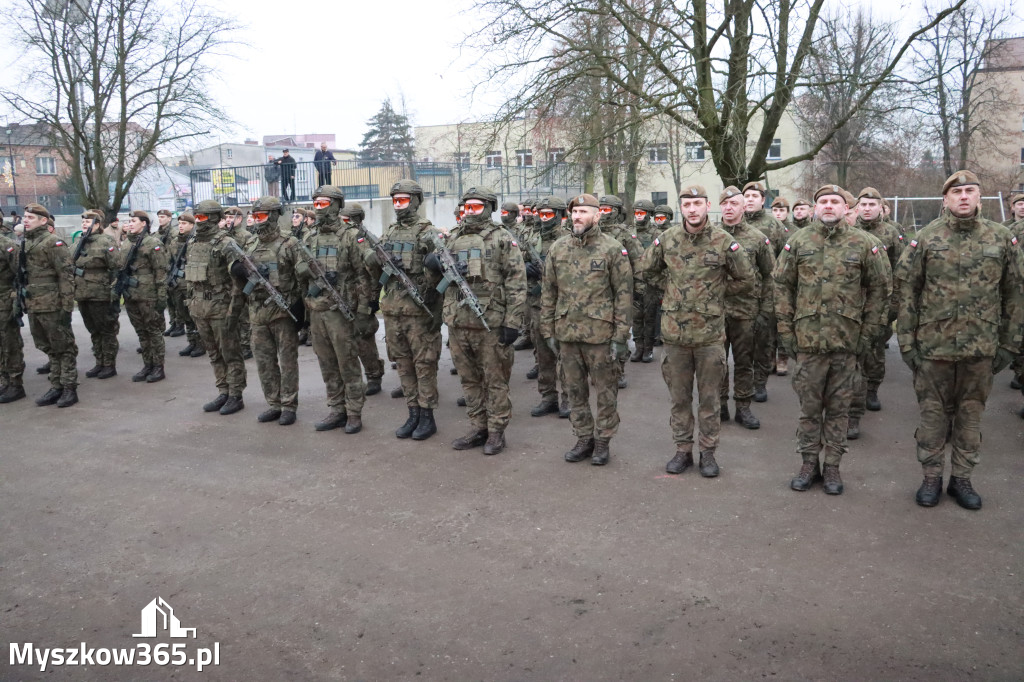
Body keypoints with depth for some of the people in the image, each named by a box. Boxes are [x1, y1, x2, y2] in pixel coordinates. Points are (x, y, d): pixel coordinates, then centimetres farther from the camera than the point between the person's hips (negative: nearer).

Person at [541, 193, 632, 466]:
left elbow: (624, 294, -7)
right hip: (566, 333, 4)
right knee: (575, 390, 13)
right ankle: (583, 438, 27)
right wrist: (548, 330, 6)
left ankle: (603, 440, 22)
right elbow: (548, 292, 10)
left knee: (605, 390, 7)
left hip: (600, 333, -4)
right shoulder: (558, 248, 7)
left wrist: (621, 336, -11)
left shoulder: (613, 249, -5)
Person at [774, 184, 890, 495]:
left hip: (846, 340, 0)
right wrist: (785, 330, 0)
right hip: (808, 338, 0)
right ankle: (809, 463, 20)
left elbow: (878, 288, 6)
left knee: (839, 406, 9)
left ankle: (832, 466, 20)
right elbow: (782, 286, 4)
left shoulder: (862, 244, 2)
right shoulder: (798, 242, 3)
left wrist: (869, 330, 1)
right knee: (809, 405, 8)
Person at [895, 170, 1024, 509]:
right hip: (933, 344, -1)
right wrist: (906, 341, -6)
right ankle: (931, 477, 22)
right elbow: (906, 290, -2)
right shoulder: (926, 238, -2)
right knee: (933, 413, 8)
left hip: (981, 348, 2)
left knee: (971, 414, 11)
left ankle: (962, 478, 25)